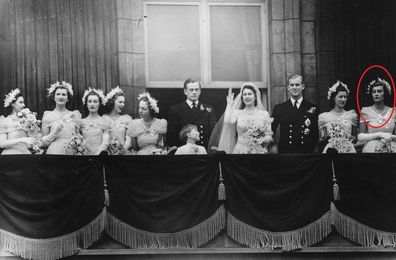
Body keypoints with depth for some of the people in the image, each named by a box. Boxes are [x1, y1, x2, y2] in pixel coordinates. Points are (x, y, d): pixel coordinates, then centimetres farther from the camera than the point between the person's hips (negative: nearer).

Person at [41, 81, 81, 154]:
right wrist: (55, 132, -7)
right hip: (54, 151, -4)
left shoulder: (75, 115, 13)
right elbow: (43, 142, 5)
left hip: (71, 152, 4)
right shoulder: (48, 115, 8)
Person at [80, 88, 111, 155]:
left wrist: (98, 153, -16)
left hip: (99, 154, -1)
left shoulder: (106, 122, 6)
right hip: (85, 153, 2)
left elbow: (105, 143, -2)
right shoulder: (81, 122, 12)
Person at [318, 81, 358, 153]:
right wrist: (326, 138, -11)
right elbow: (319, 140, 7)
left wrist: (351, 138, -5)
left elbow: (355, 137, 15)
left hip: (348, 149, 1)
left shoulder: (352, 115, 8)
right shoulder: (323, 117, 5)